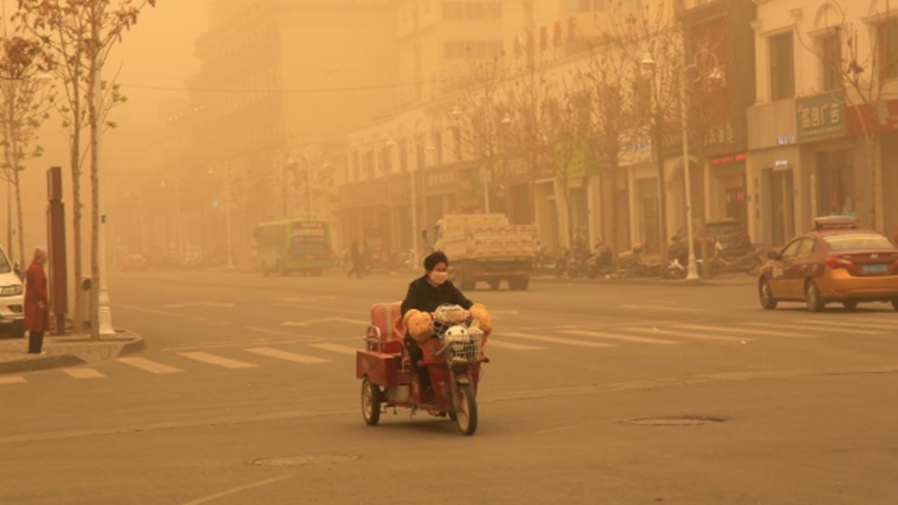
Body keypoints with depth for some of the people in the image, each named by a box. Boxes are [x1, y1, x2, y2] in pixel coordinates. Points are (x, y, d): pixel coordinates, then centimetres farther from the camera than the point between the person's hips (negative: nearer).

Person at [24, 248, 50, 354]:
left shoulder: (32, 268, 17)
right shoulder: (37, 269, -17)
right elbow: (38, 287, -22)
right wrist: (40, 301, -21)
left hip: (32, 302, 11)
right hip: (37, 302, -11)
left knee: (35, 327, 13)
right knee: (38, 326, -8)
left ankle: (34, 348, 16)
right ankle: (35, 349, -8)